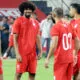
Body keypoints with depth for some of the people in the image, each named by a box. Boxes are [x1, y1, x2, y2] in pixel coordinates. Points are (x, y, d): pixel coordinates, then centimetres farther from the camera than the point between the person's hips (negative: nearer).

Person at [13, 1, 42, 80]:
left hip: (32, 53, 5)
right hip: (22, 53, -5)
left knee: (32, 74, 5)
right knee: (19, 73, -3)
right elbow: (15, 39, -6)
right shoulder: (18, 21, -4)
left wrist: (40, 51, 7)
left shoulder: (35, 23, 11)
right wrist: (17, 53, -13)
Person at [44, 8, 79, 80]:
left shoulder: (55, 27, -12)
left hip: (60, 59, -7)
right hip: (70, 58, 7)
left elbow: (54, 44, -21)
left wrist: (48, 58, -17)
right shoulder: (69, 26, 9)